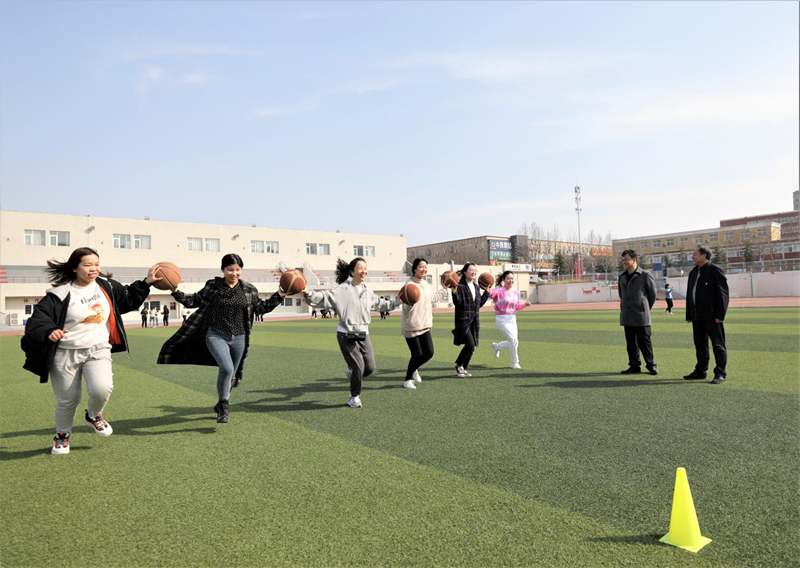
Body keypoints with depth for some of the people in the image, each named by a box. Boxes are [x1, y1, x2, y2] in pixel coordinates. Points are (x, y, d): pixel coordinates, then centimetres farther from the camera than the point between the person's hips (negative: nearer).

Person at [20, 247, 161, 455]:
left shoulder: (107, 286, 0)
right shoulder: (60, 294, -14)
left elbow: (128, 300, 15)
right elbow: (36, 320, -17)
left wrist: (146, 283, 5)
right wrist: (49, 332, -37)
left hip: (98, 349, 2)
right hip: (66, 353, -2)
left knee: (102, 389, -22)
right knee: (68, 400, 9)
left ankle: (93, 416, 14)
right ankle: (62, 435, 41)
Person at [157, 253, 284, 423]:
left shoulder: (249, 289, 2)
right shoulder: (212, 286, -3)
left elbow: (262, 306, 13)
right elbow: (194, 301, 5)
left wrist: (280, 295, 2)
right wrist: (175, 292, -8)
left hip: (239, 339, 3)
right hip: (216, 336, -3)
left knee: (231, 375, 15)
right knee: (226, 368, -26)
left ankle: (221, 404, 42)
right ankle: (224, 406, -5)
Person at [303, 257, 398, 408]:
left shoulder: (368, 292, 10)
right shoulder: (343, 289, -11)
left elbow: (380, 304, 27)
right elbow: (325, 297, -22)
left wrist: (396, 302, 27)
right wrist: (308, 294, -38)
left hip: (363, 334, 6)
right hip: (346, 335, -6)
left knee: (370, 367, 2)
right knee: (359, 367, -5)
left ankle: (352, 371, 36)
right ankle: (354, 397, 19)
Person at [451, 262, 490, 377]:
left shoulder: (476, 287, 14)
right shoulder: (460, 286, -8)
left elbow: (480, 304, 16)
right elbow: (457, 302, -15)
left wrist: (487, 291, 17)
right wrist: (454, 291, -28)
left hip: (474, 320, 7)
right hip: (463, 320, -7)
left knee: (472, 346, 8)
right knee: (470, 344, -15)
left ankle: (464, 368, 22)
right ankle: (459, 365, 7)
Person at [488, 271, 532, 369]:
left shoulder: (516, 292, 9)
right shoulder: (499, 291, -11)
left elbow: (518, 306, 18)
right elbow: (490, 292, -30)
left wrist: (525, 304, -2)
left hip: (512, 320, 7)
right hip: (501, 320, -7)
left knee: (512, 342, 11)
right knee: (514, 341, -13)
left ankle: (496, 346, 40)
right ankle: (514, 363, 6)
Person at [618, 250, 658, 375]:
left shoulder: (645, 275, -5)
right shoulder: (622, 277, 12)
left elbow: (652, 294, 3)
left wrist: (645, 308, 11)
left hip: (641, 316, -5)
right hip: (627, 317, 5)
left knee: (644, 341, -2)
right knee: (631, 342, 8)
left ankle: (651, 365, 10)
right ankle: (634, 366, 16)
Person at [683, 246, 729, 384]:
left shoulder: (715, 270, -7)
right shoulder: (693, 272, 15)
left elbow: (723, 293, -11)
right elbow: (689, 294, 17)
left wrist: (720, 315, -15)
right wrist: (689, 315, 14)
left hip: (712, 316, -7)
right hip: (697, 316, 7)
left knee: (718, 345, 0)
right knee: (700, 345, 13)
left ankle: (720, 373, 6)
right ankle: (701, 371, 21)